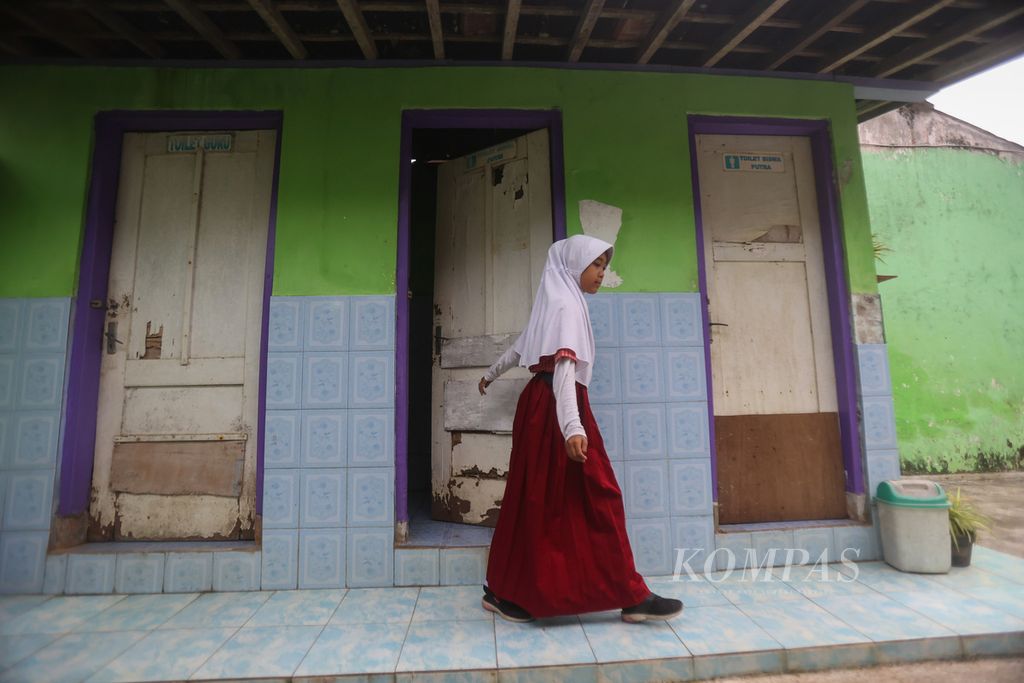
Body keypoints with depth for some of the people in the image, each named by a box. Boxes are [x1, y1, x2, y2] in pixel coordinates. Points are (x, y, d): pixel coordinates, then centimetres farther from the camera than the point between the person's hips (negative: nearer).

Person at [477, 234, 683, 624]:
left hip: (540, 403, 10)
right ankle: (631, 596, 7)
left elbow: (519, 347, 29)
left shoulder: (558, 303, 18)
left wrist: (490, 375, 44)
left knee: (540, 500, 13)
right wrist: (573, 427, -34)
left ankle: (507, 592, 24)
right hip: (555, 408, -10)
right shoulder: (566, 305, -11)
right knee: (595, 495, -4)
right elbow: (563, 367, -25)